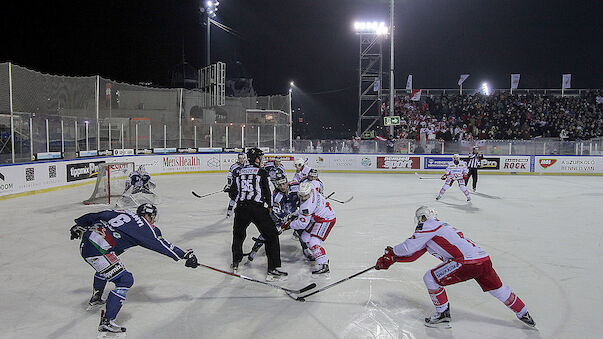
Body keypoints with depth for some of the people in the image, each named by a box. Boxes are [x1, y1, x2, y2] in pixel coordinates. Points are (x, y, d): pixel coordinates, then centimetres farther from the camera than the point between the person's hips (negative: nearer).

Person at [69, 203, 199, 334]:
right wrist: (185, 254, 4)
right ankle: (106, 322, -8)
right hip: (97, 251, -10)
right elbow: (162, 245, -2)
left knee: (106, 266, 37)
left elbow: (96, 216, 21)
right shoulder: (144, 228, -2)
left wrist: (80, 226, 34)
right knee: (125, 280, -6)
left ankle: (95, 298, 57)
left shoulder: (123, 214, 17)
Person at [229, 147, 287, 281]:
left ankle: (235, 263, 35)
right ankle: (273, 270, -2)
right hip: (257, 208, -5)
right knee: (272, 236, 4)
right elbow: (266, 191, -3)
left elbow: (232, 193, 13)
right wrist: (270, 206, 14)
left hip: (241, 209, 5)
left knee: (238, 235, 27)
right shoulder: (261, 172, -1)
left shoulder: (239, 172, 13)